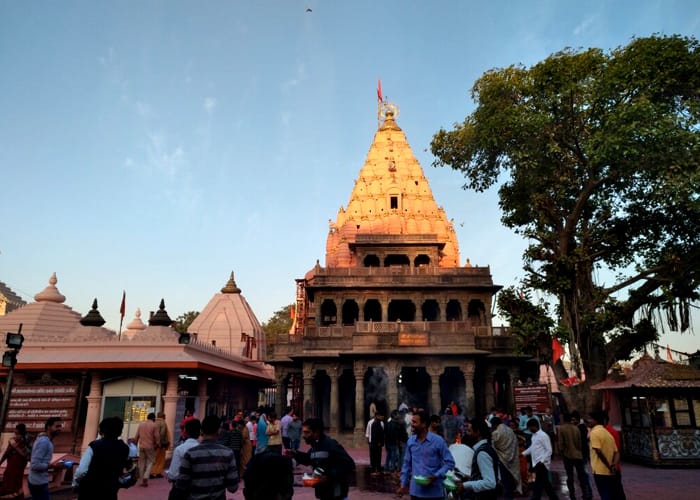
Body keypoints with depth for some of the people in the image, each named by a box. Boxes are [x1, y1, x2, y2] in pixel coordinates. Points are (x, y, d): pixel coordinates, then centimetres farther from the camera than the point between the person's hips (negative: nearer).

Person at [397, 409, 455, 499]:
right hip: (416, 491, 4)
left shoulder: (438, 441, -10)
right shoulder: (410, 441, 3)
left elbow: (450, 462, -8)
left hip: (434, 492, -4)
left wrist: (436, 476, -18)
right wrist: (403, 484, 12)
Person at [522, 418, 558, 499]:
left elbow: (549, 450, -16)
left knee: (538, 484, -5)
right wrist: (523, 453, 17)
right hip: (536, 463, 9)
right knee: (545, 483, 16)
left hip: (541, 463, -9)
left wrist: (542, 461, -23)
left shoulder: (543, 435, -14)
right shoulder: (534, 435, 13)